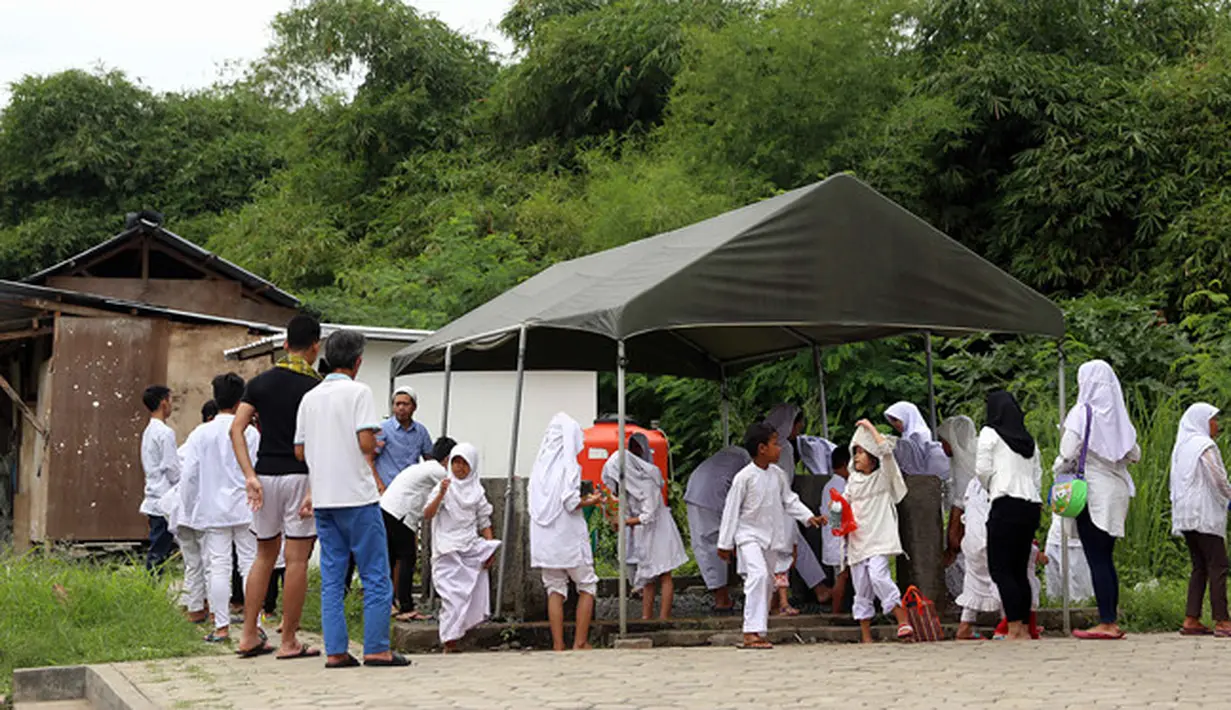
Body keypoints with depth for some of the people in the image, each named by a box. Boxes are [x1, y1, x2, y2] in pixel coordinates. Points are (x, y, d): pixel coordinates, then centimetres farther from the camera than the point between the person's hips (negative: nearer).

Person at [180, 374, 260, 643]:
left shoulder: (200, 434, 0)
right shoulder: (250, 433, -6)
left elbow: (190, 475, 2)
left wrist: (192, 510, 12)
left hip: (212, 510, 2)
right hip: (245, 510, -1)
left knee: (218, 566, 3)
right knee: (250, 563, 2)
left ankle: (221, 626, 4)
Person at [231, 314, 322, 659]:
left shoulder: (261, 382, 8)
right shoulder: (316, 387, -5)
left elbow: (237, 428, -1)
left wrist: (250, 475, -4)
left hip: (265, 475, 5)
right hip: (300, 476, -5)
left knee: (265, 556, 16)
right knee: (297, 560, 1)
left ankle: (249, 635, 15)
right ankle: (288, 641, 4)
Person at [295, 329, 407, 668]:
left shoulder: (309, 398, 11)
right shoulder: (358, 392, -7)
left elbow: (299, 451, 12)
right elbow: (366, 442, -16)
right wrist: (376, 443, 5)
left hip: (323, 499, 6)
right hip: (357, 495, -6)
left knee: (331, 578, 7)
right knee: (376, 576, 1)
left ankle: (335, 651, 5)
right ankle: (376, 648, 0)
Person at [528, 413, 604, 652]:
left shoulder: (540, 464, 7)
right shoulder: (569, 464, -11)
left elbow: (534, 502, 11)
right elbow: (571, 502, -18)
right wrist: (591, 501, 0)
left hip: (544, 538, 5)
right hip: (568, 535, -5)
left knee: (555, 589, 8)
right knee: (587, 586, 8)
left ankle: (558, 646, 5)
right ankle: (580, 643, 3)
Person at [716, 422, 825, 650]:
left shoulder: (777, 474, 4)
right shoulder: (744, 477, -14)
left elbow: (789, 500, 15)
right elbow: (731, 510, -9)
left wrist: (809, 517, 0)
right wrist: (725, 543, -6)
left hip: (771, 536, 7)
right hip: (749, 535, -7)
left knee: (768, 581, 10)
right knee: (758, 575, -23)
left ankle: (760, 632, 19)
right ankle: (751, 632, -25)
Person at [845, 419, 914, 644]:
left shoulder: (883, 476, 0)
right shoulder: (853, 480, 16)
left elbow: (886, 449, -16)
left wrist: (870, 427, -8)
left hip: (879, 539, -6)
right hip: (857, 540, 6)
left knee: (878, 575, -26)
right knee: (861, 589, 6)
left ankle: (903, 622, -21)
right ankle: (866, 638, 11)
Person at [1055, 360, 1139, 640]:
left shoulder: (1082, 412, -9)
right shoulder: (1118, 415, 9)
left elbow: (1068, 453, -14)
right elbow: (1134, 454, 15)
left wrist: (1059, 471, 4)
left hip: (1092, 491, -7)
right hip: (1117, 491, 7)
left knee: (1097, 559, -5)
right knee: (1105, 558, 12)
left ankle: (1106, 623, -7)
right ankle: (1112, 621, 12)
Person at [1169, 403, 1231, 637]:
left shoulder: (1181, 447, 17)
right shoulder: (1205, 446, -10)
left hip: (1185, 516, 9)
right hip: (1204, 515, -9)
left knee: (1200, 566, 10)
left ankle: (1191, 620, 5)